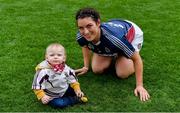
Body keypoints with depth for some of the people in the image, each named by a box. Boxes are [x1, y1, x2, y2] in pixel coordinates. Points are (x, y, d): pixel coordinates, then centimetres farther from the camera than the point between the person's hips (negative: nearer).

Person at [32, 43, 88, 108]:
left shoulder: (66, 69, -13)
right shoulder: (44, 71, -30)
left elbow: (73, 80, 3)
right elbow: (37, 85, -23)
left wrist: (78, 90, -6)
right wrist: (42, 97, -31)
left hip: (65, 90, 5)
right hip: (51, 96, -5)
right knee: (59, 104, -22)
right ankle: (75, 99, -7)